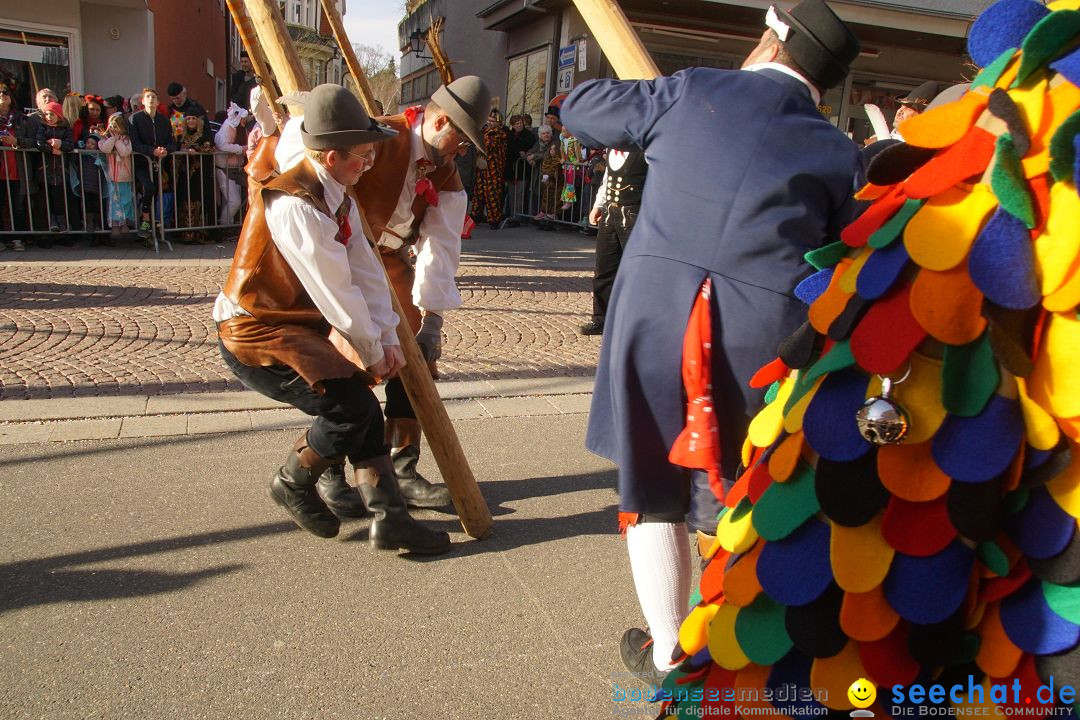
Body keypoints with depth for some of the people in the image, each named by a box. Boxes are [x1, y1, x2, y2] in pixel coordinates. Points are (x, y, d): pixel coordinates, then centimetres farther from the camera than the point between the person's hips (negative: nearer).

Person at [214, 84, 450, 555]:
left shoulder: (336, 194, 6)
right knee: (352, 406, -19)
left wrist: (387, 336, -5)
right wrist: (372, 352, -11)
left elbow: (365, 269, 2)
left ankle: (388, 517, 4)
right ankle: (293, 483, 8)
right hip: (254, 336, -10)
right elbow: (337, 293, -23)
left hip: (298, 327, 10)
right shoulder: (295, 205, -26)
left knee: (362, 407, 1)